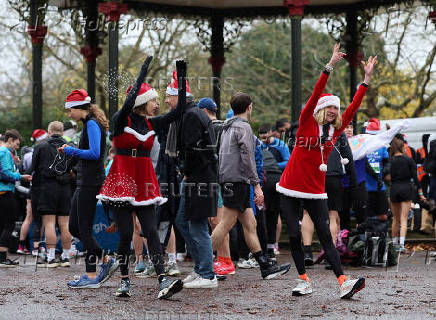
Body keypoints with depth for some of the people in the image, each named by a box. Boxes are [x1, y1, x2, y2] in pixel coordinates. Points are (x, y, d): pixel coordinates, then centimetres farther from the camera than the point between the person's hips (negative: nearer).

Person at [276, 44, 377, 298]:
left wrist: (367, 78, 2)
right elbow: (316, 95, -13)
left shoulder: (335, 129, 8)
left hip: (316, 191, 2)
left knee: (325, 236, -5)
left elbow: (354, 106, 6)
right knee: (294, 236, 0)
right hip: (291, 190, -2)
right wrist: (331, 66, -20)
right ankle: (304, 281, 11)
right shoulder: (307, 123, -4)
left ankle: (344, 283, -13)